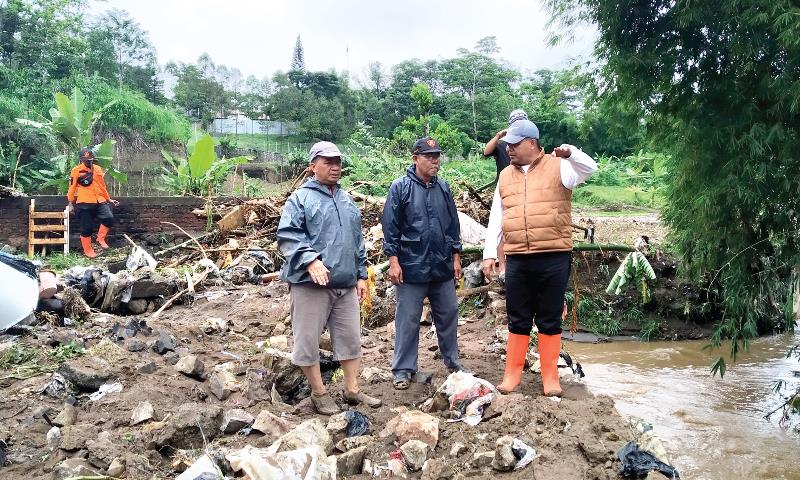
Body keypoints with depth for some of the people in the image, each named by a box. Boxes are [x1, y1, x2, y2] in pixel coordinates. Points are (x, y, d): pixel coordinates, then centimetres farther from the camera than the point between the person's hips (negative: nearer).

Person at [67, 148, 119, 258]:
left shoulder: (98, 169, 12)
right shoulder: (77, 170, -3)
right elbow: (72, 188, 0)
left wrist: (109, 199, 22)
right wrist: (71, 204, -1)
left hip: (99, 202, 4)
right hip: (84, 204, -4)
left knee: (109, 218, -17)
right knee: (86, 228, 2)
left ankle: (100, 238, 5)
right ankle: (88, 251, 15)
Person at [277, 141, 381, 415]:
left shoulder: (346, 200, 18)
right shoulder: (301, 198, -2)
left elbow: (358, 241, 22)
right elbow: (287, 236, -12)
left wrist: (361, 276, 18)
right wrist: (310, 259, -26)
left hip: (346, 284, 6)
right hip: (310, 283, -6)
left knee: (351, 338, 11)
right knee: (308, 340, 2)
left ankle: (352, 390, 25)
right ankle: (319, 393, 18)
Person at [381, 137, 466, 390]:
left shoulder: (443, 188, 9)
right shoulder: (401, 187, -6)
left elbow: (453, 224, 15)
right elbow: (390, 227, -7)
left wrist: (456, 257, 13)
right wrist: (393, 260, -11)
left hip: (443, 266, 5)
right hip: (412, 267, -5)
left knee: (448, 315, 13)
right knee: (408, 319, 3)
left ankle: (452, 360, 29)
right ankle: (403, 369, 15)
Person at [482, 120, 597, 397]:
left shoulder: (558, 167, 1)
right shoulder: (505, 176, 13)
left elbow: (590, 168, -15)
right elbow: (496, 218, 13)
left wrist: (570, 153, -33)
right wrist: (489, 254, 8)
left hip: (554, 258, -3)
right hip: (517, 260, 3)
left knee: (550, 321, 7)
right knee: (518, 321, 10)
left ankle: (550, 379, 19)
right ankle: (511, 376, 21)